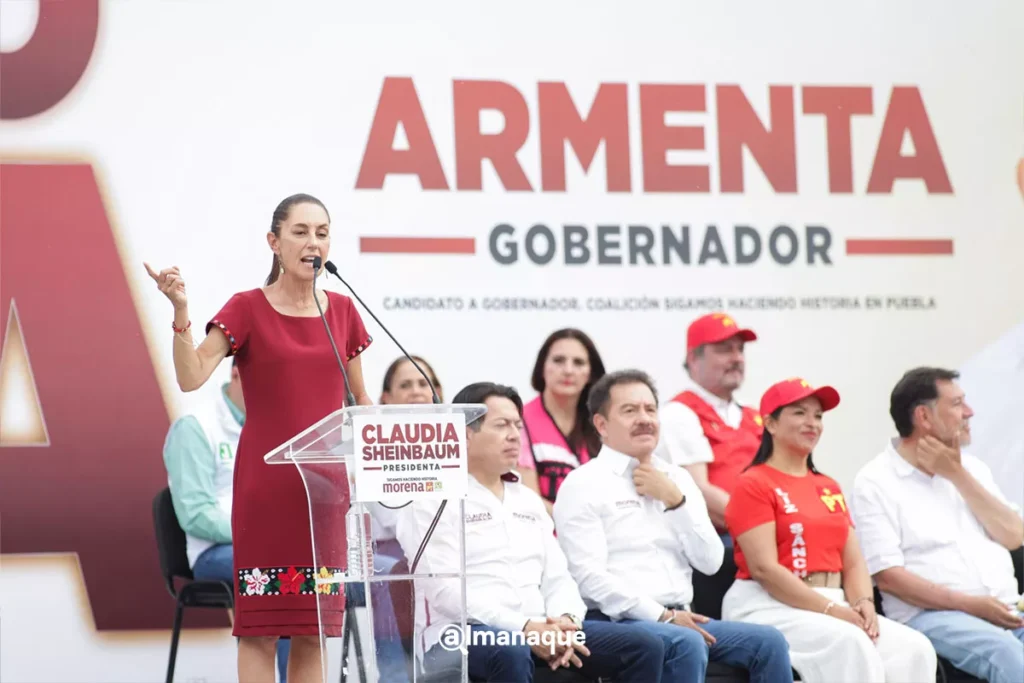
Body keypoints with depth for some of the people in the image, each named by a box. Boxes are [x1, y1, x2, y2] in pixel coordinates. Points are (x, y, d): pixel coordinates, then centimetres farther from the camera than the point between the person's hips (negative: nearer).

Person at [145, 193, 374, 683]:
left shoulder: (342, 310, 9)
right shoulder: (247, 309, -3)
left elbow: (360, 399, 16)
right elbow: (191, 378, -15)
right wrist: (180, 311, -28)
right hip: (265, 483, -4)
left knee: (315, 628, 6)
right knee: (260, 626, -5)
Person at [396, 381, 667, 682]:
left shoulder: (528, 500, 22)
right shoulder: (431, 501, -2)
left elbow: (557, 577, 17)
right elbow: (445, 590, -13)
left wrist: (566, 621, -8)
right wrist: (525, 629, -22)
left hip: (540, 632, 7)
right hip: (462, 636, -7)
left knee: (643, 648, -10)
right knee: (510, 653, -41)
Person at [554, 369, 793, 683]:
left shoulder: (677, 478, 18)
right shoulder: (582, 484, 0)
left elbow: (710, 562, 10)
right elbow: (589, 576, -11)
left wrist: (675, 501, -2)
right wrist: (662, 616, -16)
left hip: (682, 620, 6)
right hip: (621, 622, -6)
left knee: (768, 641, -15)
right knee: (687, 644, -35)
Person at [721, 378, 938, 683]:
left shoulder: (829, 488, 22)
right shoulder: (753, 485, -3)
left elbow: (853, 562, 15)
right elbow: (764, 569, -13)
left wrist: (864, 604, -7)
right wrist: (832, 611, -18)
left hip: (834, 607, 7)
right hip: (773, 608, -7)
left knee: (915, 648, -17)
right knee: (851, 645, -33)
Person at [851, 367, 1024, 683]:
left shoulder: (970, 467, 20)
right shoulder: (876, 482, 1)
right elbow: (887, 575, -8)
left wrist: (958, 475, 1)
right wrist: (969, 605, -15)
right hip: (932, 614, -5)